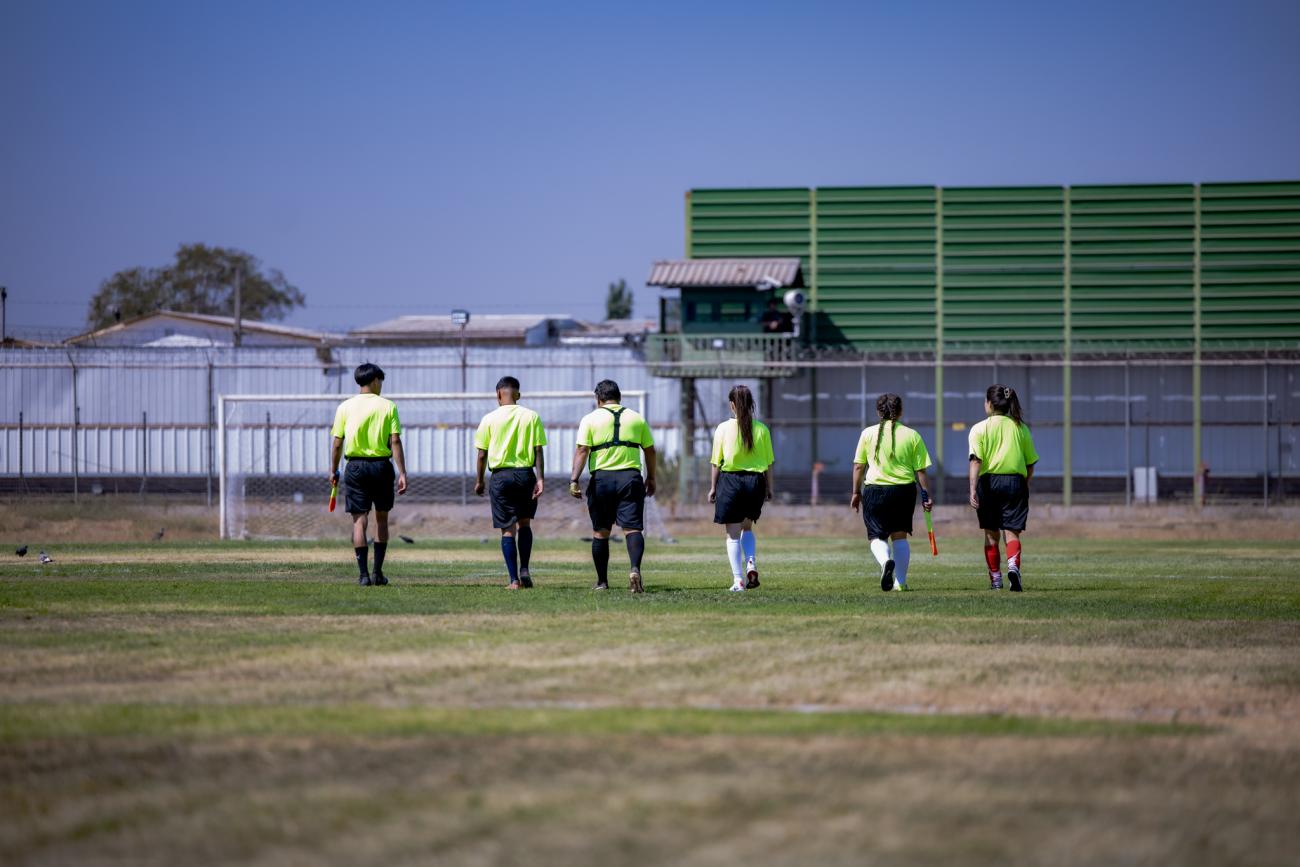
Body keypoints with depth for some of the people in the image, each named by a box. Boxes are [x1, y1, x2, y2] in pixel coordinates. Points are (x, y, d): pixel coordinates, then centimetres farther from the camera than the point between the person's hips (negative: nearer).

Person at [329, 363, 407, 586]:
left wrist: (333, 470, 12)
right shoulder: (388, 406, -1)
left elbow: (337, 443, 1)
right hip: (381, 465, 0)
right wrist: (402, 473, -6)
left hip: (355, 466, 0)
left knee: (359, 520, 0)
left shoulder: (345, 407, 2)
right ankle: (378, 572, 12)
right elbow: (395, 442, -6)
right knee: (381, 518, 13)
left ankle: (364, 574, -8)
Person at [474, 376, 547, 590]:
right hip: (526, 474, 1)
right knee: (525, 523, 19)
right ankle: (524, 569, 5)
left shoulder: (490, 419, -1)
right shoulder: (531, 417, 1)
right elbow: (538, 451, -3)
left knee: (507, 530, 2)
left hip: (501, 475, -1)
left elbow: (482, 454, 1)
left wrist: (479, 481, 12)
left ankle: (514, 580, -2)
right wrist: (540, 479, -2)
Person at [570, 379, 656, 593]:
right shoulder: (636, 418, 10)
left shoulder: (590, 419, 2)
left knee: (600, 532, 10)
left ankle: (602, 581, 16)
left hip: (601, 479, -1)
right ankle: (635, 569, -28)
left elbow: (582, 450, -8)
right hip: (631, 478, 1)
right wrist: (651, 478, 26)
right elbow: (650, 450, 15)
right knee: (632, 528, -4)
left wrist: (574, 480, -11)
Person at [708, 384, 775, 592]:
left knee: (733, 533, 4)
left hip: (730, 480, -3)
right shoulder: (761, 429, 0)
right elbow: (768, 463, 3)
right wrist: (769, 488, 14)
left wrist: (713, 487, 8)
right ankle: (751, 564, 1)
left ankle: (738, 579, -2)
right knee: (747, 528, 23)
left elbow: (716, 462, -2)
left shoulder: (724, 429, -5)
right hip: (755, 481, 3)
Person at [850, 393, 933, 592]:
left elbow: (858, 466, 3)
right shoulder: (912, 435, 0)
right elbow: (921, 470, 0)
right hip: (904, 490, 1)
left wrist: (856, 492, 13)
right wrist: (926, 496, 8)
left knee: (877, 537, 6)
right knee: (900, 536, 14)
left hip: (875, 490, -1)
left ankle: (885, 561, -26)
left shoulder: (868, 434, 0)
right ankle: (900, 581, 11)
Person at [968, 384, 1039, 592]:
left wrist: (973, 489, -17)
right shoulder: (1020, 428, 9)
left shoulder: (979, 429, 0)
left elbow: (976, 460, -12)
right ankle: (1013, 566, -27)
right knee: (1012, 532, 0)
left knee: (991, 534, 10)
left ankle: (995, 579, 15)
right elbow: (1030, 464, 9)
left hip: (989, 481, -1)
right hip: (1016, 481, 1)